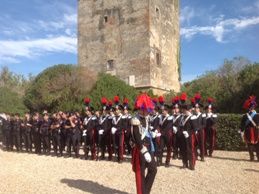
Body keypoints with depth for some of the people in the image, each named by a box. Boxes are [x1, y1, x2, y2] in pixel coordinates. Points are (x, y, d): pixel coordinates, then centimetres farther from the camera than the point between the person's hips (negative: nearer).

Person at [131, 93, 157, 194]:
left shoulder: (146, 118, 9)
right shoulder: (136, 121, -18)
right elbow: (137, 139, -23)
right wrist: (144, 152, -25)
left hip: (148, 148, 9)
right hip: (140, 150, -9)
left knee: (153, 169, 13)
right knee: (140, 173, 5)